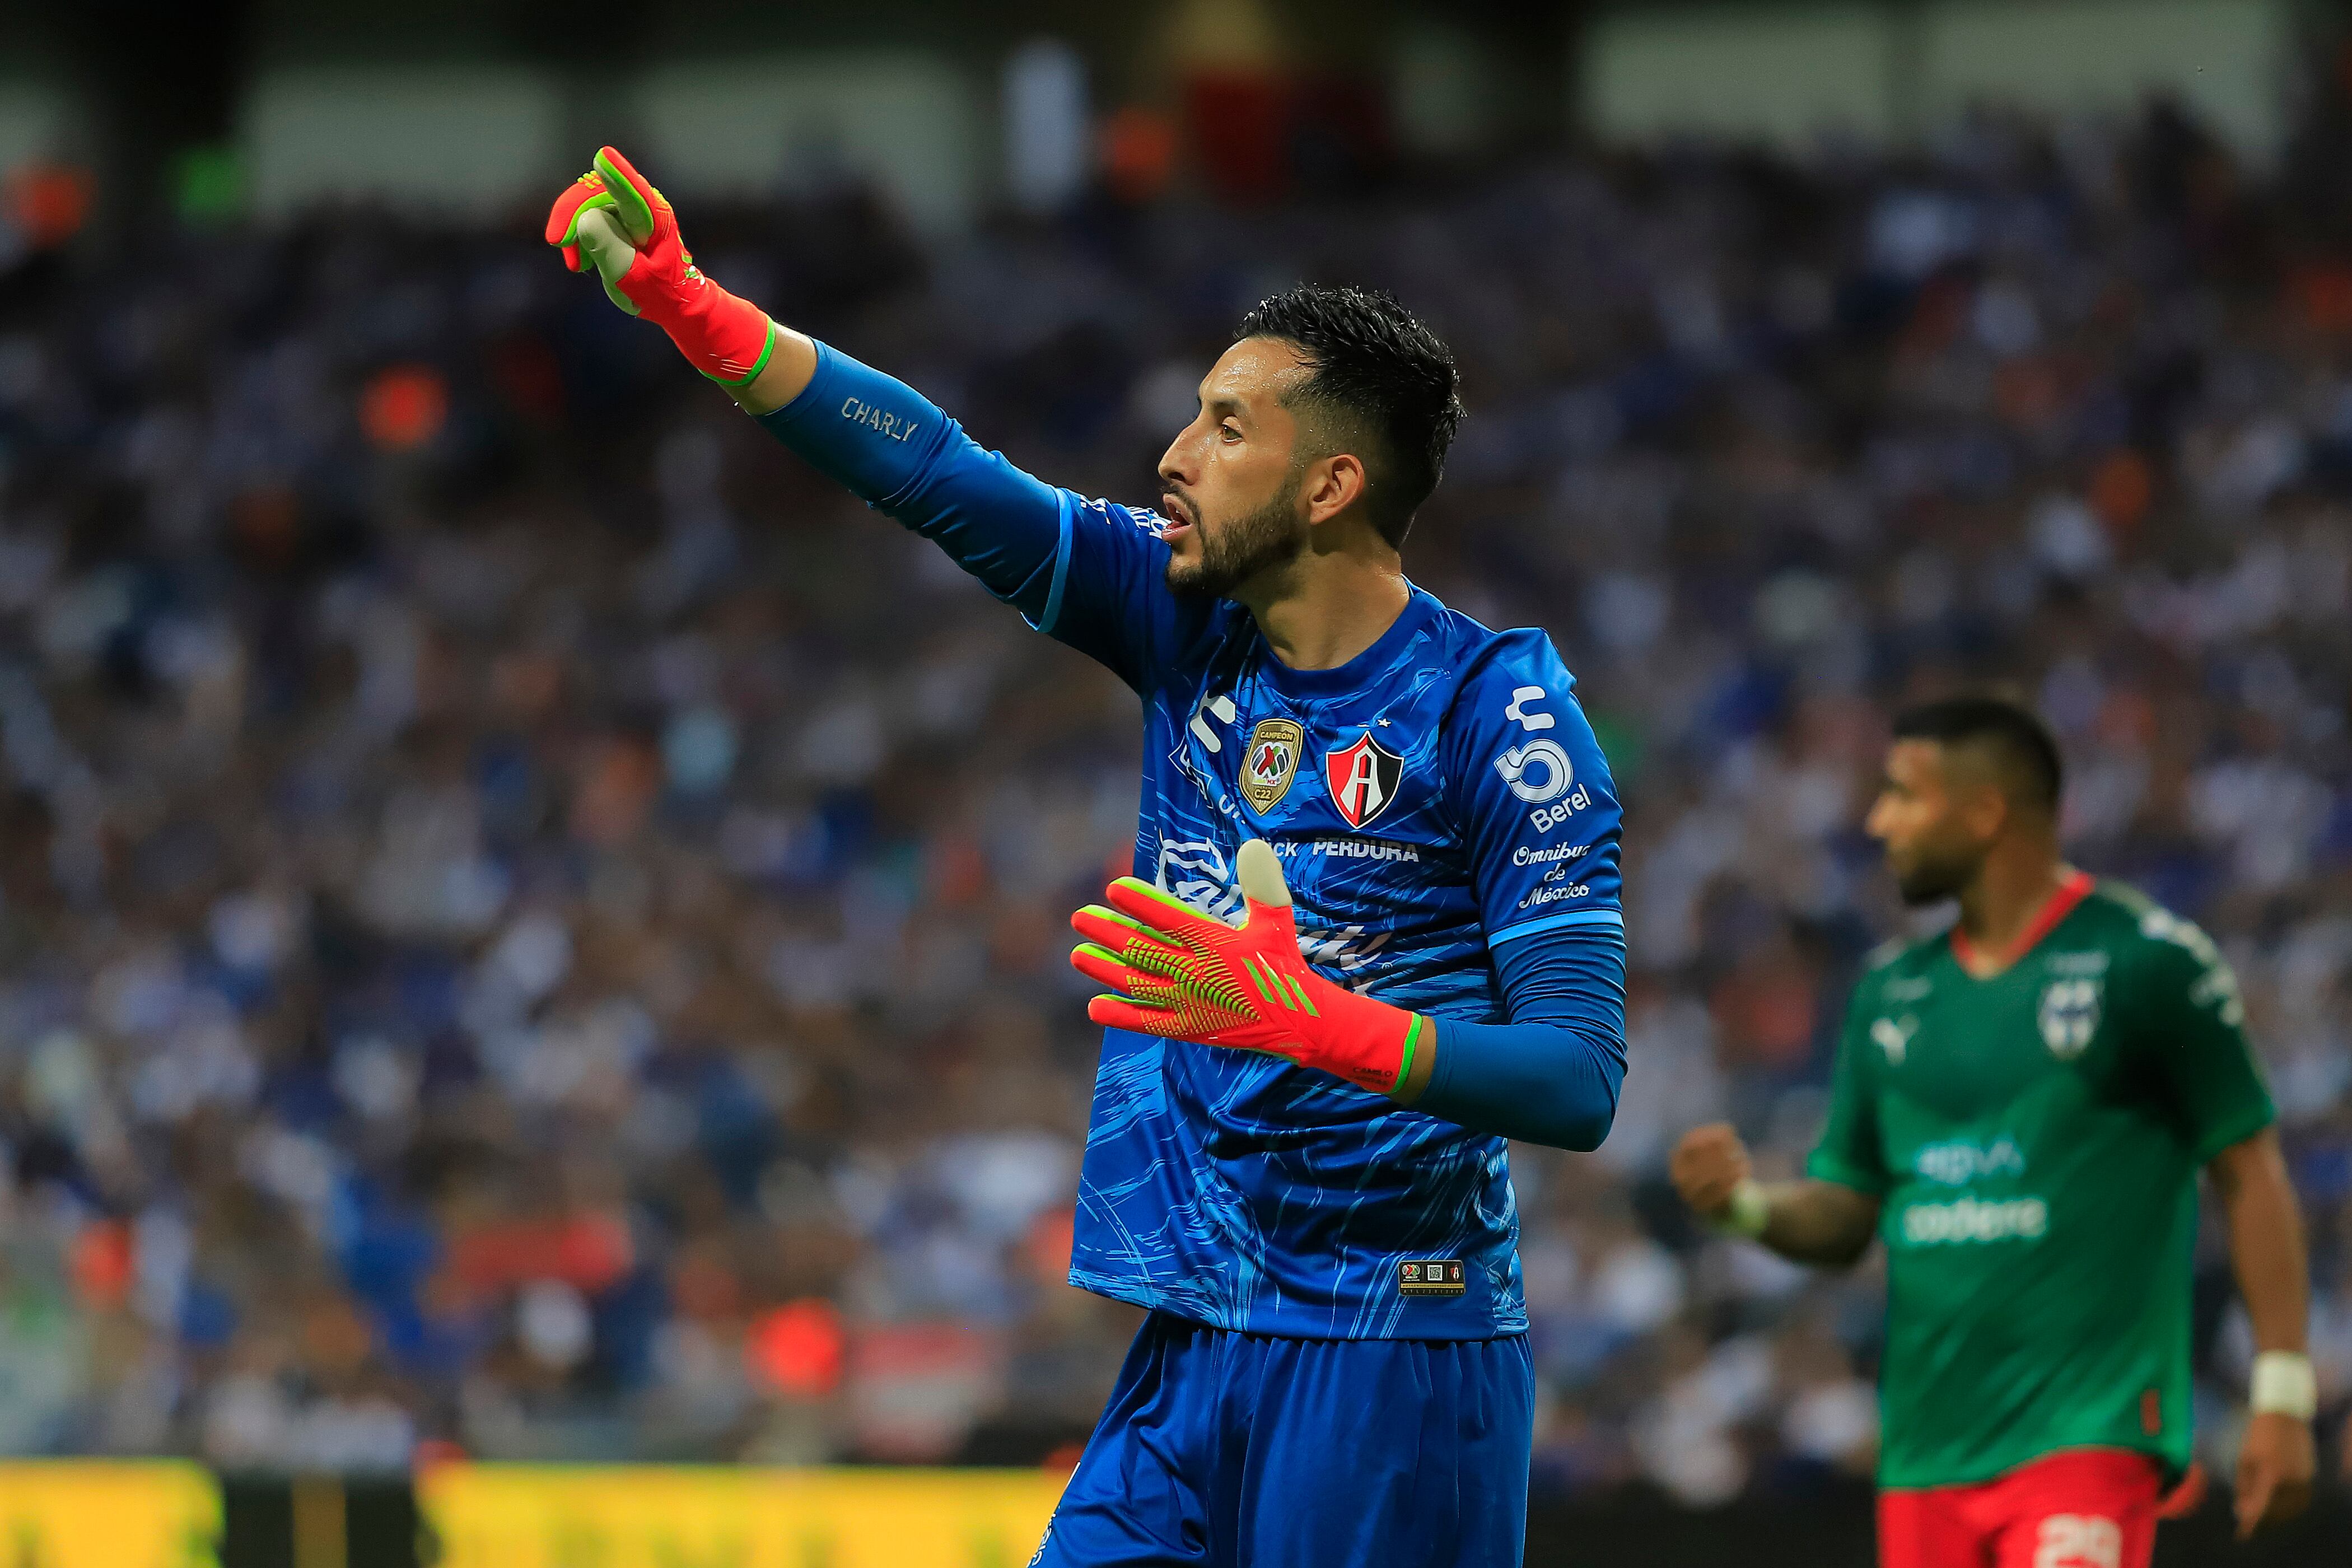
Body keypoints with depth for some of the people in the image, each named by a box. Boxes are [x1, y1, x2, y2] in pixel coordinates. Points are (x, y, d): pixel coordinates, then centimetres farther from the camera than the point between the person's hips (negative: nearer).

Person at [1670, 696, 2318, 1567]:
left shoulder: (2146, 962, -3)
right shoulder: (1893, 990, 15)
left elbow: (2249, 1174, -2)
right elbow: (1844, 1216, 19)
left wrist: (2283, 1395, -7)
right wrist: (1745, 1204, -3)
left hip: (2091, 1428, -6)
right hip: (1927, 1452, 6)